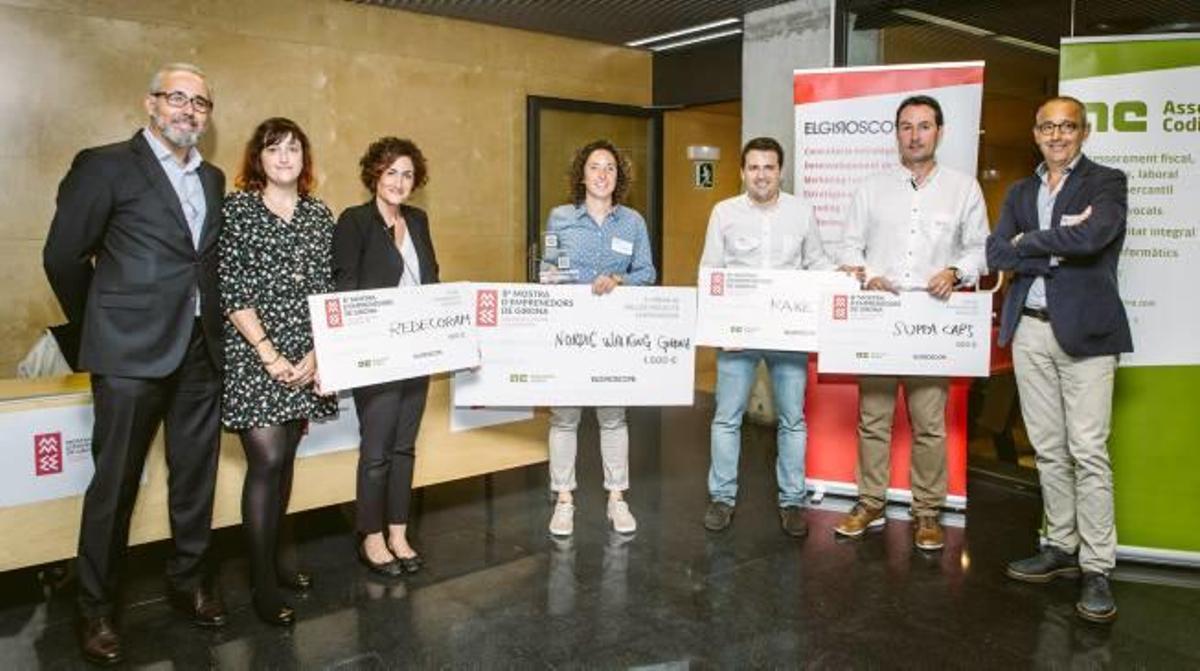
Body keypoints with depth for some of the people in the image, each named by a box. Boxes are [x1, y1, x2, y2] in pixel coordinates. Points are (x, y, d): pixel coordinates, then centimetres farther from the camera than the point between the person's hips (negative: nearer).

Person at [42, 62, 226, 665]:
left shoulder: (212, 179, 14)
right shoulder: (105, 165, -3)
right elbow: (63, 256, -1)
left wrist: (209, 324, 12)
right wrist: (98, 327, 7)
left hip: (200, 349, 5)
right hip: (132, 351, -5)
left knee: (195, 475, 12)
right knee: (115, 481, 4)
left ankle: (190, 580, 29)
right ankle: (95, 608, 19)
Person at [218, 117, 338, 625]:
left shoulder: (320, 215, 10)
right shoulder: (237, 208, -2)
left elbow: (329, 291, 8)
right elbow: (231, 291, -8)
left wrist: (317, 353, -4)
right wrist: (270, 355, -13)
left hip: (306, 360, 4)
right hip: (252, 356, -4)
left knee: (285, 457, 11)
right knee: (267, 460, -8)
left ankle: (271, 558, 26)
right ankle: (263, 582, 5)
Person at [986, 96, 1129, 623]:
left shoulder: (1106, 183, 1)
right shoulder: (1020, 192, 15)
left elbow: (1092, 237, -19)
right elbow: (996, 253, 1)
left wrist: (1028, 242, -6)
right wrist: (1059, 246, -11)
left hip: (1084, 331, -5)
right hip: (1030, 330, 5)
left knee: (1088, 453, -4)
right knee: (1048, 449, 11)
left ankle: (1097, 569, 4)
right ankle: (1061, 548, 23)